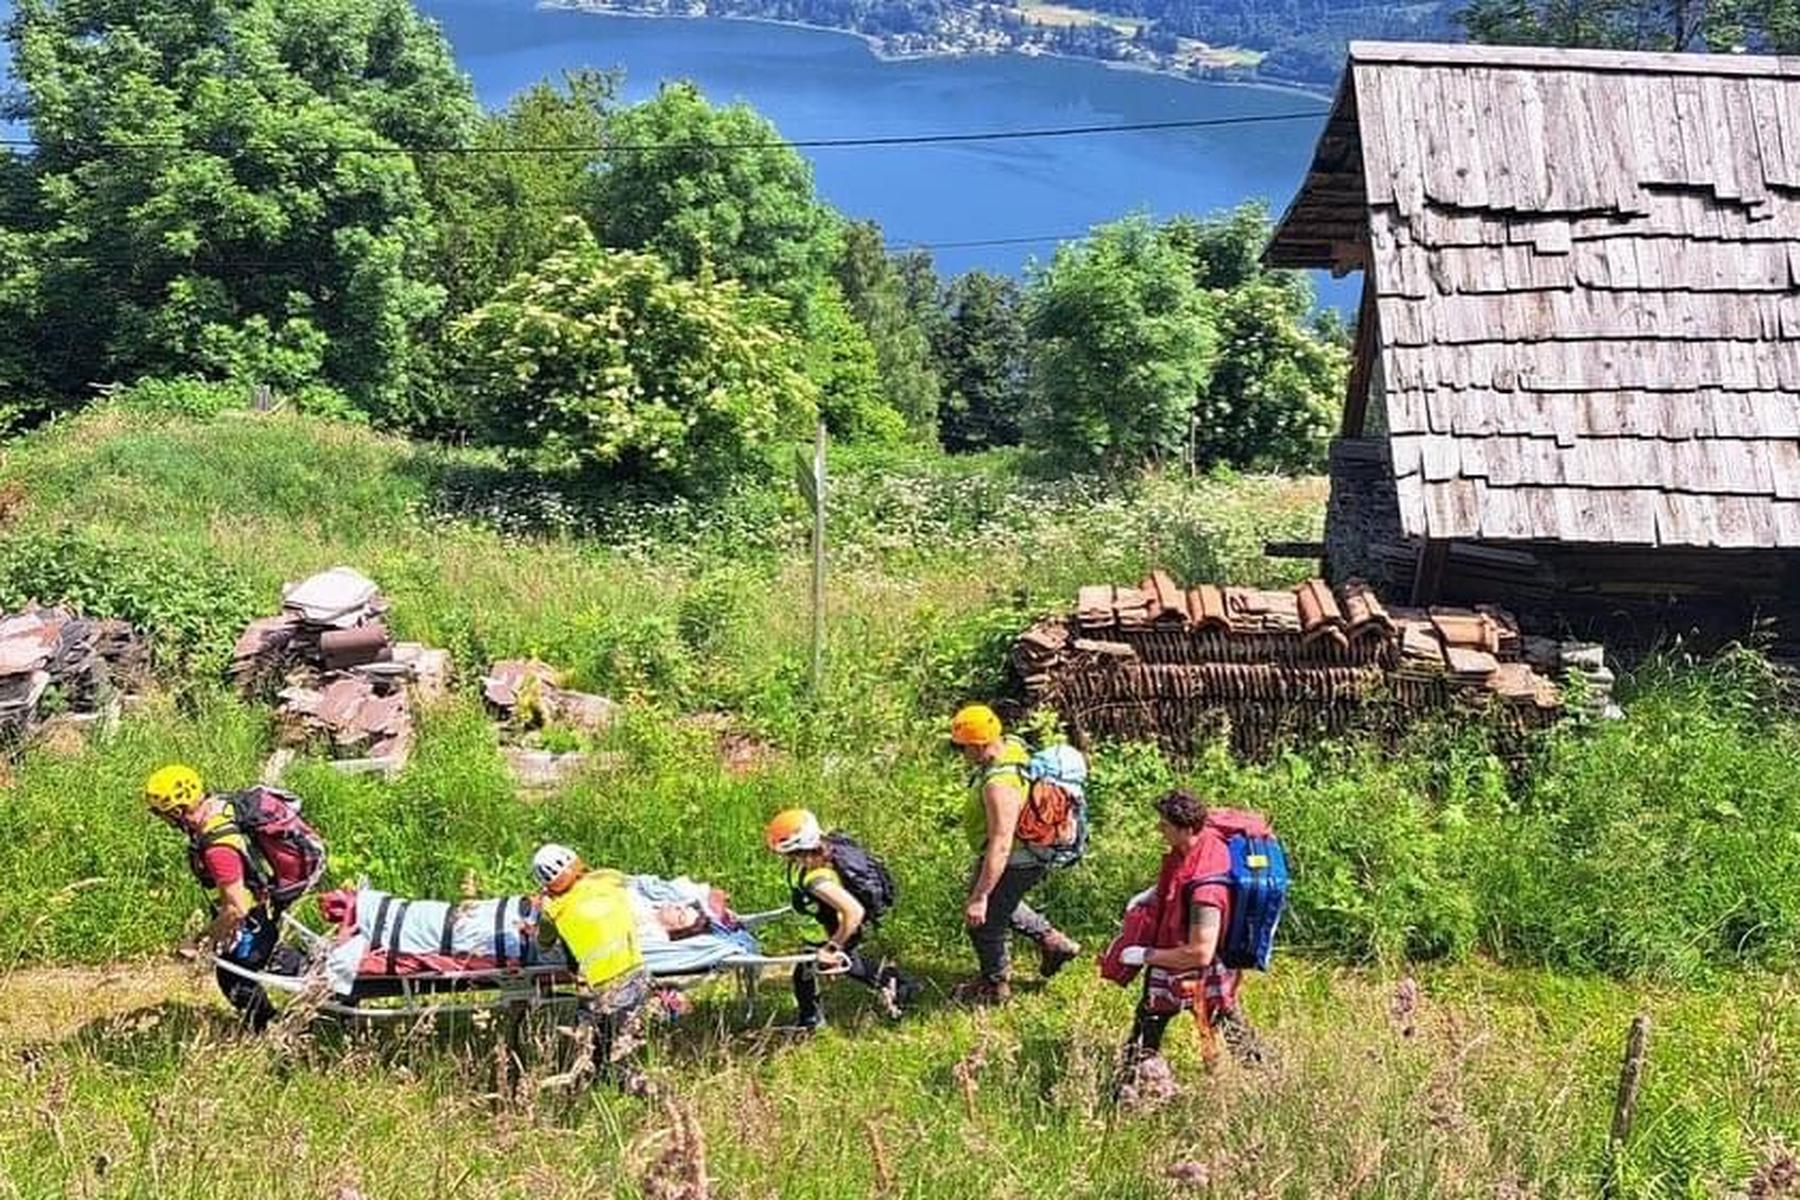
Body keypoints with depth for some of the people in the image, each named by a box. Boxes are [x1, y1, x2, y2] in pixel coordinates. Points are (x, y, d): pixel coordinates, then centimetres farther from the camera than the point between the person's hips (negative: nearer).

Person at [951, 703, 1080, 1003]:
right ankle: (1051, 939, 41)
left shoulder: (1000, 785, -39)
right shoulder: (1011, 746, -10)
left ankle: (995, 985, 34)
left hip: (1015, 862, -10)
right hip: (1028, 849, 10)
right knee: (1000, 901, 32)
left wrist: (980, 897, -36)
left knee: (986, 921, 11)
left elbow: (1001, 845, -39)